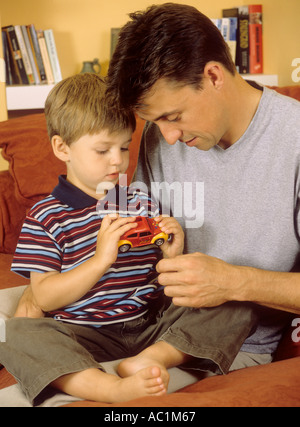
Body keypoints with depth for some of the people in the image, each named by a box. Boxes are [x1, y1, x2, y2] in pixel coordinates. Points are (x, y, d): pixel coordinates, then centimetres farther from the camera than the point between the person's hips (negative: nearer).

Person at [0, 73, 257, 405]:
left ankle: (148, 360, -29)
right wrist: (101, 259, -20)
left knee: (240, 307, -13)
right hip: (86, 336, -3)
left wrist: (173, 255, -7)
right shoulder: (46, 216, 0)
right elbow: (45, 298, -9)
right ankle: (116, 388, -44)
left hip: (151, 325, 4)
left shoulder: (143, 203, 12)